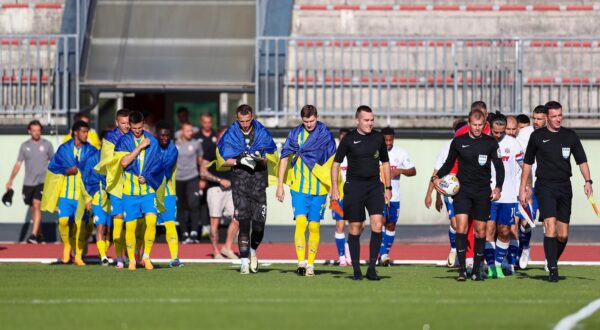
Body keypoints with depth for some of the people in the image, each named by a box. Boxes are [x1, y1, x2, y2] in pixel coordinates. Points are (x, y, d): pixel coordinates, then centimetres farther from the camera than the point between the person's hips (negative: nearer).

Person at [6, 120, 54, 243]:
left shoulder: (47, 145, 2)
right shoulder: (24, 146, 7)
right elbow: (18, 164, 10)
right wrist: (11, 180, 4)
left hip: (42, 182, -3)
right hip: (28, 183, 3)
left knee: (37, 206, -17)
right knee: (33, 210, 9)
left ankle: (33, 235, -23)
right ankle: (39, 235, 21)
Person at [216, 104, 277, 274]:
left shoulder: (262, 133, 2)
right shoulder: (230, 135, 1)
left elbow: (269, 160, 4)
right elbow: (223, 161, 2)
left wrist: (260, 158, -18)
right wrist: (240, 161, -13)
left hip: (259, 182, 1)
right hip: (239, 182, -1)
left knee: (259, 222, -1)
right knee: (244, 222, -9)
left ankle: (253, 251, 27)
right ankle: (244, 260, -6)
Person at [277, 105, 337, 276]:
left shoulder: (326, 135, 0)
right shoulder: (295, 134, 2)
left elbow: (332, 162, 4)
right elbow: (285, 158, 7)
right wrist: (280, 186, 5)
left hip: (319, 189, 0)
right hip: (299, 187, 0)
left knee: (314, 226, 4)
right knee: (300, 222, -14)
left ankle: (310, 264, 12)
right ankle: (301, 262, -17)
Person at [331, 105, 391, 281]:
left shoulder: (378, 137, 6)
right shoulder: (349, 139, -2)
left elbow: (385, 163, 17)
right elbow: (336, 163, 3)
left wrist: (388, 188, 13)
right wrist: (334, 189, -4)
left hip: (374, 185, 2)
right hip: (354, 186, -2)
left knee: (377, 223, -14)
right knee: (355, 227, 1)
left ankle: (371, 268, -8)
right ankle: (356, 270, 10)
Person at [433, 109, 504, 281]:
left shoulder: (490, 143, 2)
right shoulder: (458, 142, 3)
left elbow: (499, 166, 4)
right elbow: (449, 163, 13)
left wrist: (498, 188, -9)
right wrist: (437, 177, -3)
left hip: (483, 192, 1)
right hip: (463, 190, -1)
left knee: (481, 231, 3)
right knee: (461, 226, -16)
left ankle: (476, 270, 13)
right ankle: (462, 269, -16)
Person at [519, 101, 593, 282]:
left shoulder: (570, 136, 8)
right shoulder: (537, 136, 3)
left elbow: (581, 160, 9)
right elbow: (527, 163, 12)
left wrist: (587, 181, -6)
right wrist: (523, 188, 9)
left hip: (564, 186, 3)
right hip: (545, 186, -3)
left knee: (563, 235, 2)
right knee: (550, 227, -18)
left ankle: (553, 260, 25)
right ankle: (553, 269, -16)